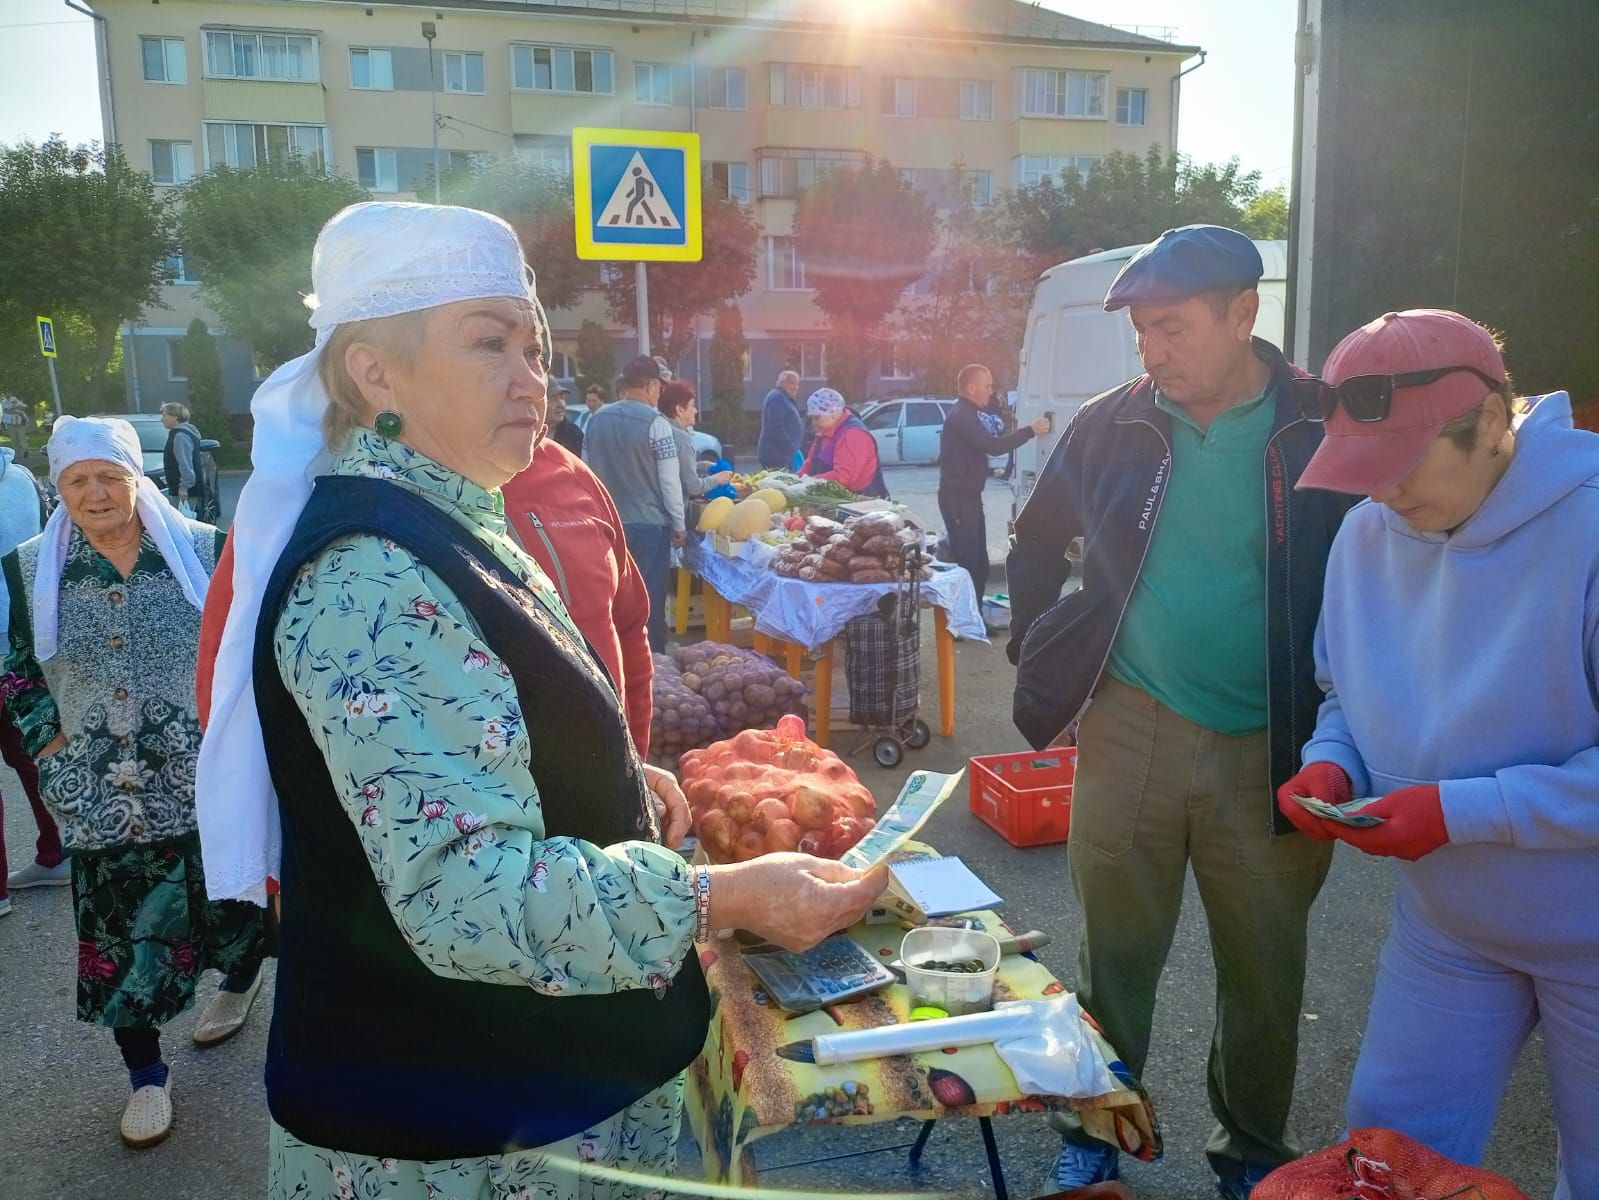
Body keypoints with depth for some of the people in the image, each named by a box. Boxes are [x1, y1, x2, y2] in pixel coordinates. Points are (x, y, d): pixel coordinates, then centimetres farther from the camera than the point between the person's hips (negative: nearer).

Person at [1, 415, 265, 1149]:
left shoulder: (200, 548, -5)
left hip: (207, 781, -1)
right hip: (103, 796, 1)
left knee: (226, 890, 14)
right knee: (120, 930, 6)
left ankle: (239, 978, 48)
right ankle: (146, 1075, 24)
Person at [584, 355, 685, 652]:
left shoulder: (596, 419, 4)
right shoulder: (655, 422, -13)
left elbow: (586, 472, 10)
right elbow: (669, 480, -12)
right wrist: (679, 525, -2)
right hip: (649, 524, -5)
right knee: (650, 598, 4)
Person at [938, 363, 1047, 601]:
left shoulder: (969, 414, 18)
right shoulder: (961, 416, -17)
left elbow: (985, 446, 16)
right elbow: (994, 447, -25)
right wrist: (1031, 430, -20)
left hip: (969, 495, 11)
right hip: (957, 497, -11)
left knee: (979, 561, 13)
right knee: (967, 561, -12)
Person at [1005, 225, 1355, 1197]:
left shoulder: (1321, 434, -7)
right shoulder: (1110, 427, -1)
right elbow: (1037, 551, 13)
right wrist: (1040, 671, 10)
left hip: (1272, 751, 0)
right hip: (1131, 730, 1)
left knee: (1267, 967, 14)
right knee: (1116, 953, 11)